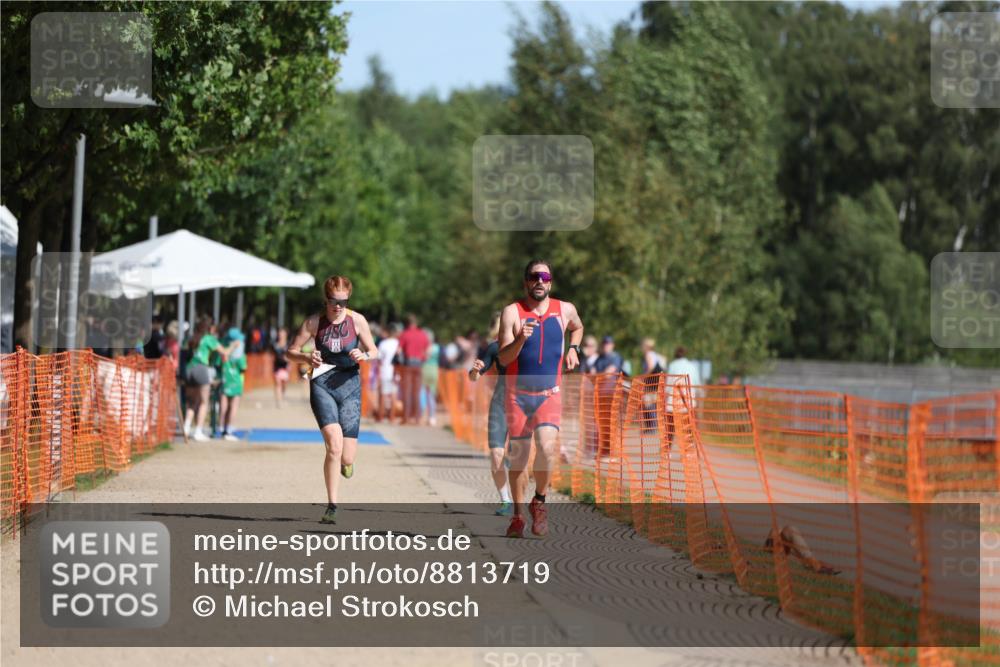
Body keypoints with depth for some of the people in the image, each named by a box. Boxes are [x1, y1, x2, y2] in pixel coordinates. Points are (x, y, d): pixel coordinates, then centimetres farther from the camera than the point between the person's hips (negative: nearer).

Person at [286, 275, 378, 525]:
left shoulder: (357, 320, 1)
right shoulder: (314, 322, -1)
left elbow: (374, 352, 9)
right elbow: (291, 351, 6)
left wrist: (364, 356, -14)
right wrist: (307, 358, -16)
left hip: (349, 385, 1)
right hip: (322, 384, -1)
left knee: (346, 458, -1)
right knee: (334, 445, -22)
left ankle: (346, 462, 40)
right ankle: (332, 506, -13)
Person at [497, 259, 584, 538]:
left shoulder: (565, 310, 3)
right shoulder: (511, 312, -6)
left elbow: (577, 328, 28)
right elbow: (503, 358, -13)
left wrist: (573, 349, 11)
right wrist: (520, 339, -30)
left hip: (550, 394, 0)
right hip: (517, 395, 0)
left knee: (546, 447, -22)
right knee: (518, 457, 4)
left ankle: (539, 502, 1)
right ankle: (517, 516, 20)